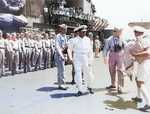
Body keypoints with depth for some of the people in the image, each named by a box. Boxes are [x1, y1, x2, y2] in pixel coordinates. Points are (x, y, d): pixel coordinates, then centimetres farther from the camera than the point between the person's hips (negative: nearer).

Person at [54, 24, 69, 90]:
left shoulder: (65, 36, 16)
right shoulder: (58, 36, -10)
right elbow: (57, 47, -17)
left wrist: (65, 55, 15)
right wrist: (62, 55, -22)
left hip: (62, 55, 8)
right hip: (59, 55, -8)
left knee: (60, 70, 12)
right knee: (61, 70, -8)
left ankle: (61, 84, 19)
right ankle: (62, 85, 1)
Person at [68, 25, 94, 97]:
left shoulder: (87, 39, 9)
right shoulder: (74, 40, -1)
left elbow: (90, 50, 9)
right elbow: (70, 49, 5)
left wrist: (91, 60, 4)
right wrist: (71, 58, -6)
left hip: (86, 60, 3)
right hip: (77, 60, -3)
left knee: (90, 76, 5)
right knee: (78, 76, -7)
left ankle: (89, 87, 35)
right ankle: (80, 91, 12)